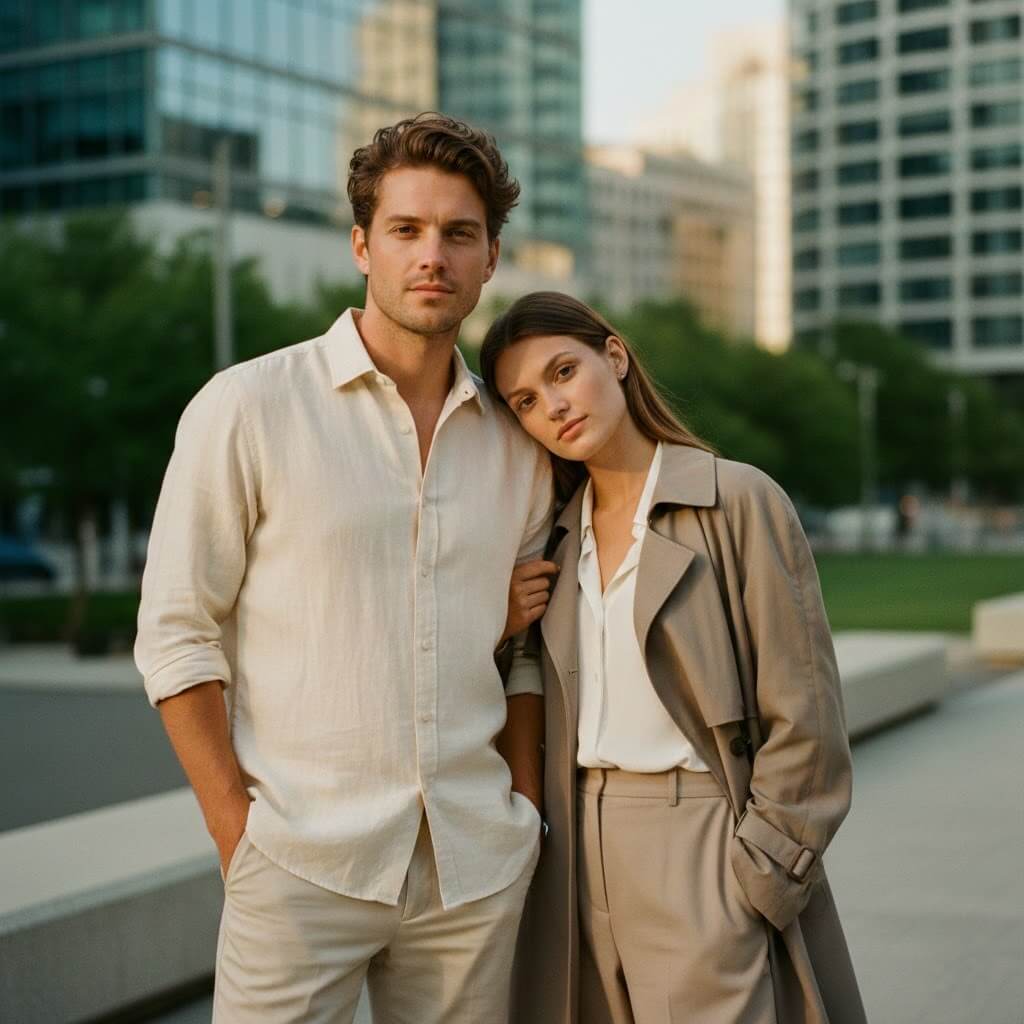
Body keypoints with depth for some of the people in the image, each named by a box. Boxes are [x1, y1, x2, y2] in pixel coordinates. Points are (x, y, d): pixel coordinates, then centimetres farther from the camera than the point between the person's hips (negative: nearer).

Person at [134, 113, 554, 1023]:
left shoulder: (517, 445, 9)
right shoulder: (248, 408, -4)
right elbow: (176, 633, -5)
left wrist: (527, 809, 7)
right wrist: (238, 836, -8)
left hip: (477, 867, 4)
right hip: (304, 862, -3)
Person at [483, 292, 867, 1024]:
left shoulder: (739, 502, -8)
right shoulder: (561, 535, 10)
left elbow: (804, 721, -10)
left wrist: (751, 887, -12)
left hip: (707, 854, -5)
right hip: (584, 861, 6)